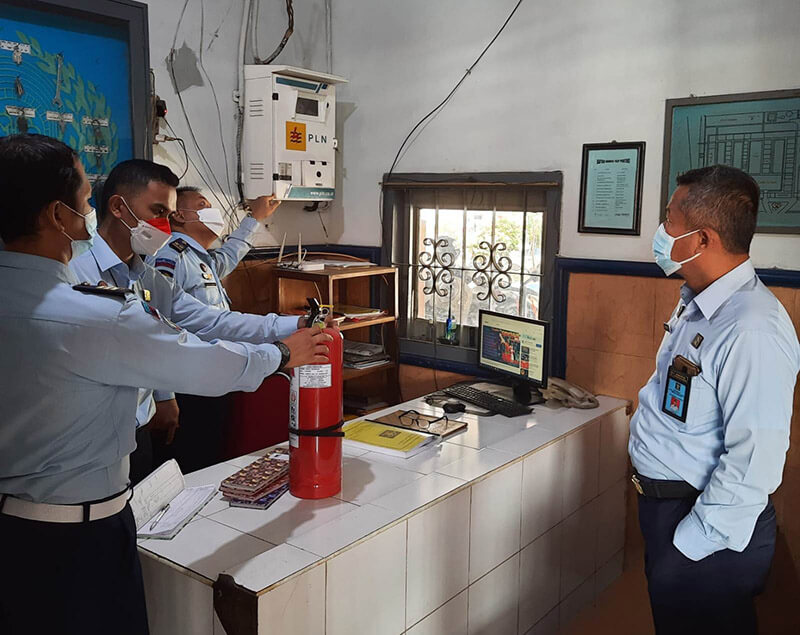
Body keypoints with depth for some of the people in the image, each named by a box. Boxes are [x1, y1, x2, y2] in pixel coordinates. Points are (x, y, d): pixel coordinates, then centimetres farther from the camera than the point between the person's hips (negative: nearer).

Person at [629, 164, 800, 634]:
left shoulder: (753, 331, -27)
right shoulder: (697, 304, 4)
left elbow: (754, 461, -27)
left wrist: (691, 543, -20)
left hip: (710, 524, -9)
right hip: (663, 504, 9)